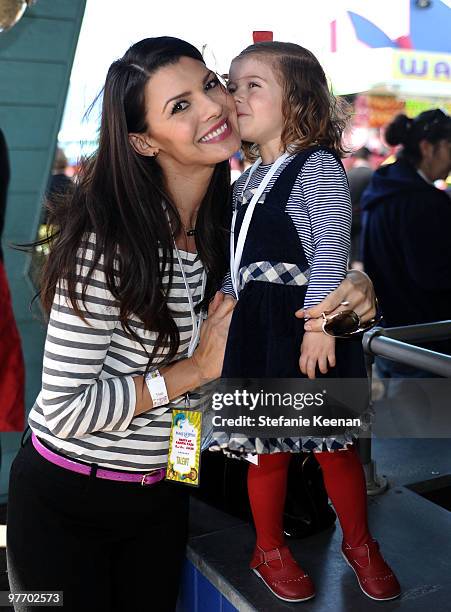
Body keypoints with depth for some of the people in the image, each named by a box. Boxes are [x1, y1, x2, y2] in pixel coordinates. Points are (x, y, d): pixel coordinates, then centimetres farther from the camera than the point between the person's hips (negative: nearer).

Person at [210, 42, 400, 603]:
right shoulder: (248, 178, 14)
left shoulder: (319, 166, -7)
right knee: (266, 448, 12)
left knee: (334, 446, 8)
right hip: (256, 325, 6)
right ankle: (270, 550, 31)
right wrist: (228, 302, 21)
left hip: (310, 326, -5)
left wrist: (319, 320, -24)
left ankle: (359, 544, 31)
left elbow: (332, 248, -17)